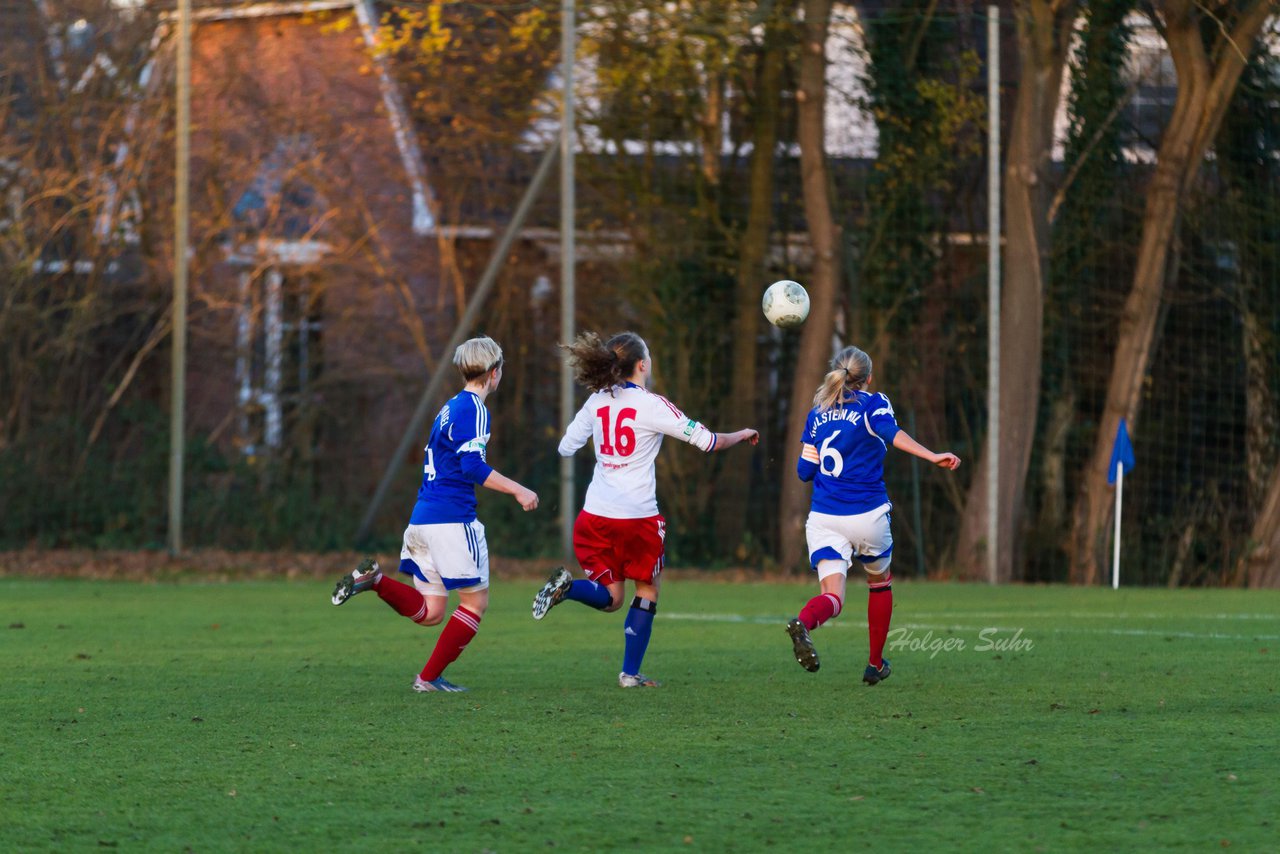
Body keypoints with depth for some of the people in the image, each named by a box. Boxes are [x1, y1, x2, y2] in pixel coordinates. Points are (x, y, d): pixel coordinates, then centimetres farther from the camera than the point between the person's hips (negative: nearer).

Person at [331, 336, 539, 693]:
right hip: (452, 519, -9)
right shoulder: (474, 410, -10)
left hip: (423, 517, 9)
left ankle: (374, 579, -10)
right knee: (476, 600, 3)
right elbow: (473, 467, -20)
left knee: (428, 612, 10)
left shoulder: (450, 407, 18)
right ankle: (430, 677, 3)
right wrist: (517, 490, -17)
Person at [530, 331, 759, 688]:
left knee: (609, 597, 12)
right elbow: (707, 441, -5)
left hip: (596, 516, 4)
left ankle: (566, 586, -19)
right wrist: (740, 435, 15)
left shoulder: (597, 402, 4)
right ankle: (631, 672, 11)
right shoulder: (651, 406, -10)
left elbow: (565, 447, 12)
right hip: (637, 516, -4)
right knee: (647, 591, 15)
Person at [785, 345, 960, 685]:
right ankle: (875, 664, 30)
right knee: (880, 583, 24)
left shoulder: (818, 413, 12)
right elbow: (891, 432, -22)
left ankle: (803, 621, -43)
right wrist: (933, 457, -33)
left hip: (824, 517, 2)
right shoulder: (872, 403, -1)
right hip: (867, 516, -2)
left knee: (833, 596, -7)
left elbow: (804, 470, 14)